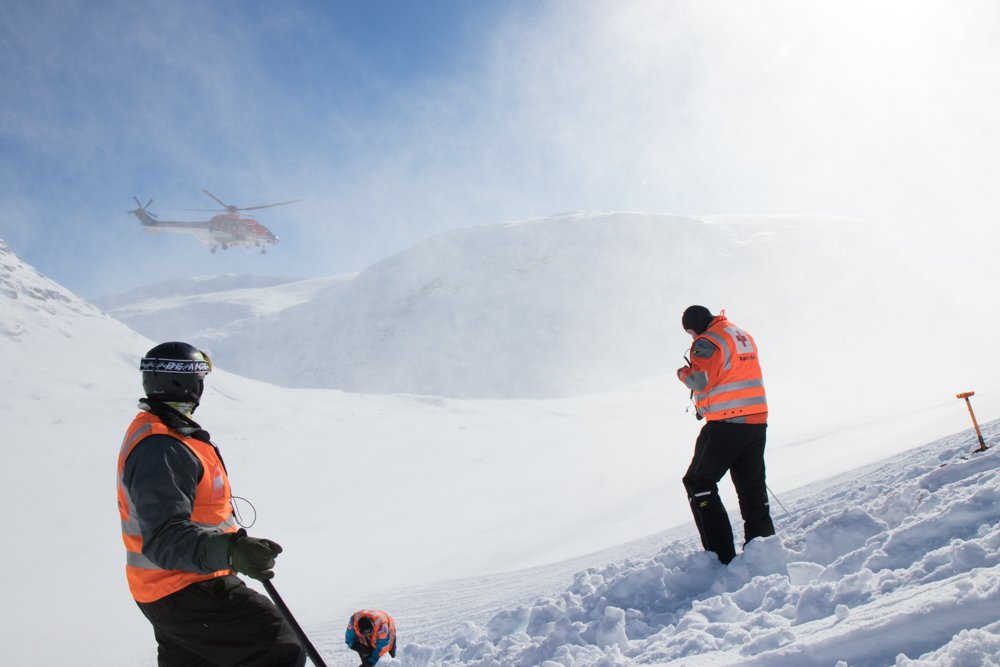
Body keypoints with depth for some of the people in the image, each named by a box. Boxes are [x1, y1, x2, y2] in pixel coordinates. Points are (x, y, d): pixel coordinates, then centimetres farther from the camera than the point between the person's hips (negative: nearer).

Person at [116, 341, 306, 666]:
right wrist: (229, 550, -51)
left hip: (164, 589, 11)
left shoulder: (148, 430, 8)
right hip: (187, 595, -11)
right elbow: (166, 538, -35)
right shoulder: (161, 450, -26)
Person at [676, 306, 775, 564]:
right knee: (752, 487, 15)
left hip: (726, 423, -8)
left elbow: (700, 380, -19)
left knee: (698, 482, -1)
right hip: (756, 420, 8)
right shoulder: (744, 336, 17)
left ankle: (722, 555, -6)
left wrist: (684, 373, 1)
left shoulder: (708, 341, -10)